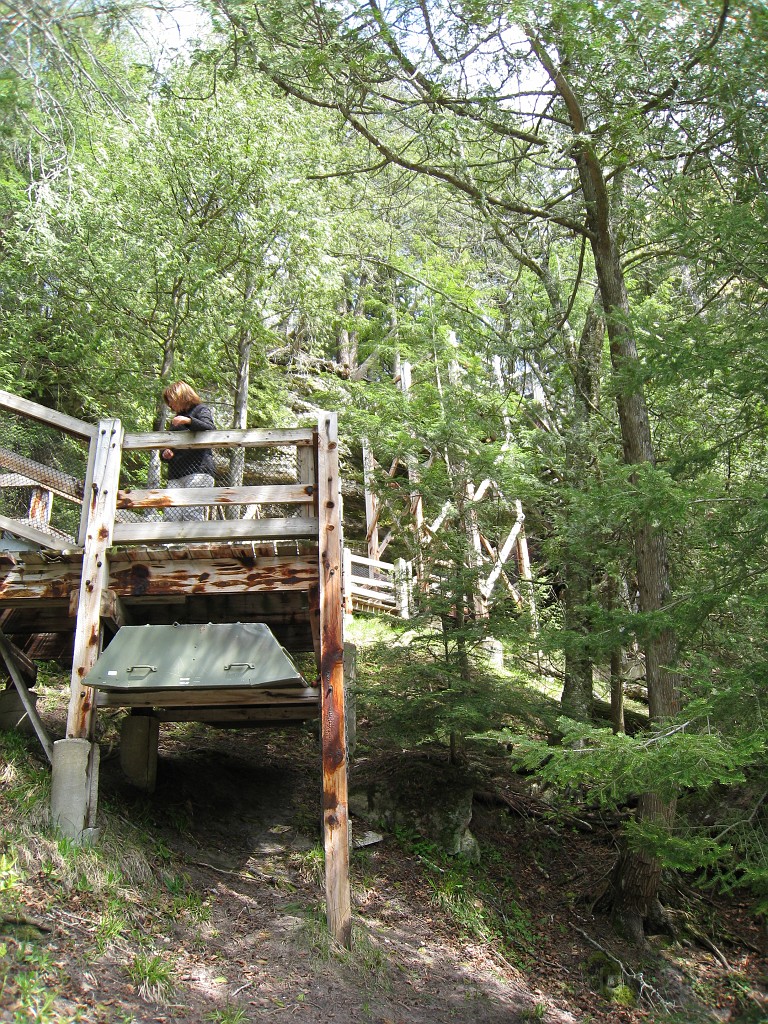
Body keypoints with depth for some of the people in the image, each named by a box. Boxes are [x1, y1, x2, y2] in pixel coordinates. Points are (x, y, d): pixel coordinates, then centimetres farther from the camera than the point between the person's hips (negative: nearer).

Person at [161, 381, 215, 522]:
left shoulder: (201, 410, 9)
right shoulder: (176, 419, 30)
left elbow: (211, 429, -11)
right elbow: (168, 446, 35)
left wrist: (189, 421, -24)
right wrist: (165, 454, 12)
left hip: (198, 470, -7)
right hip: (175, 475, 7)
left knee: (191, 513, -18)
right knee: (172, 516, -8)